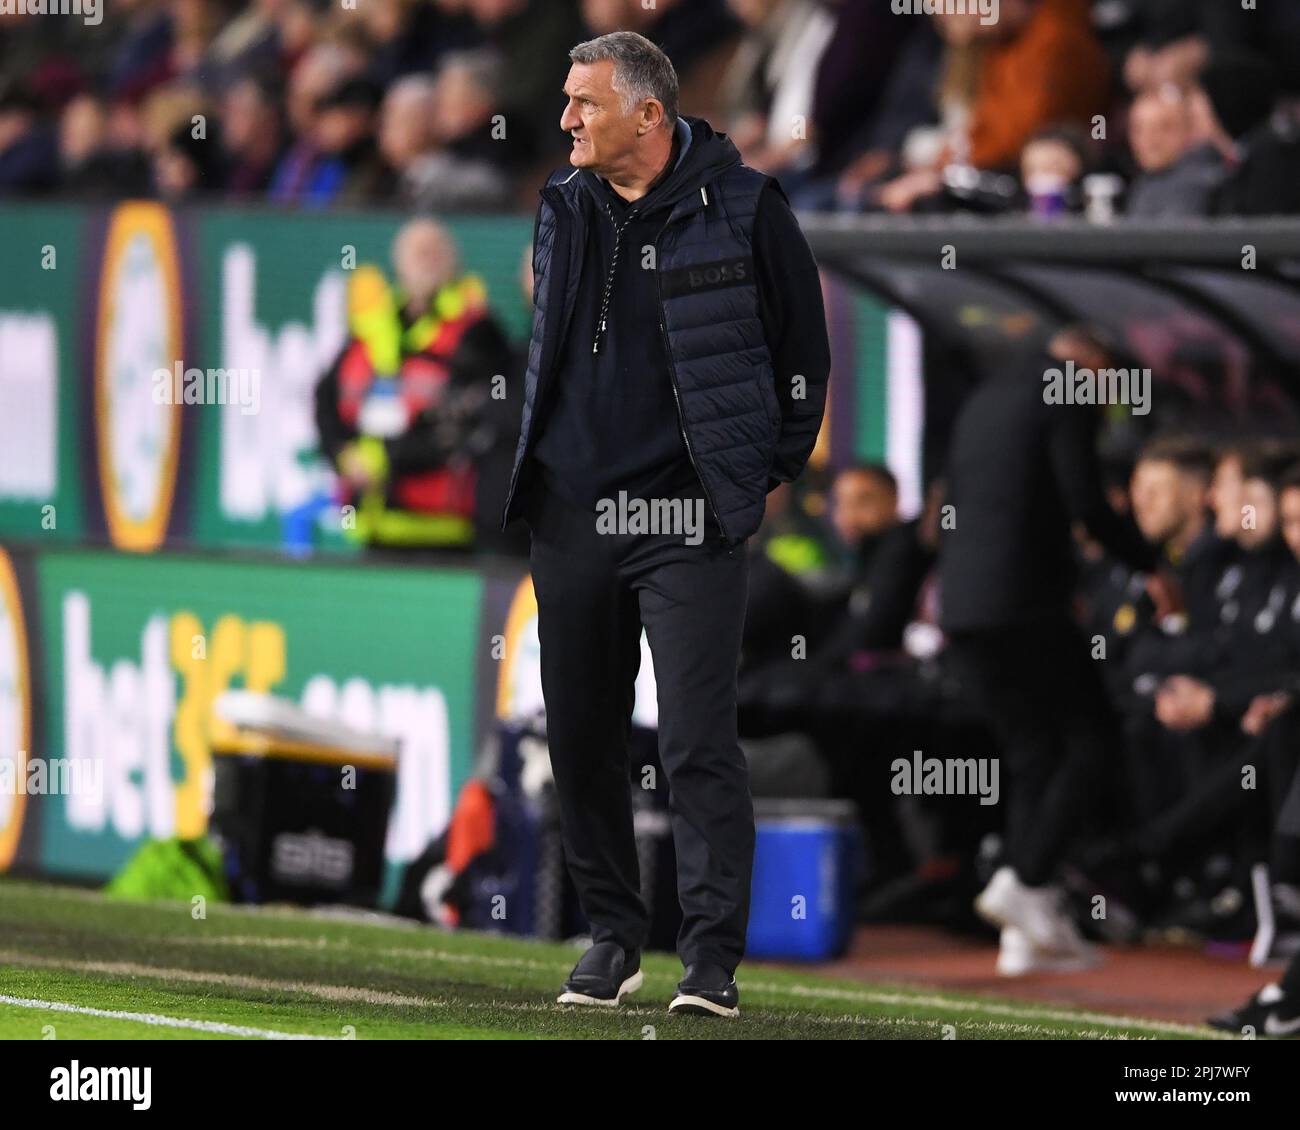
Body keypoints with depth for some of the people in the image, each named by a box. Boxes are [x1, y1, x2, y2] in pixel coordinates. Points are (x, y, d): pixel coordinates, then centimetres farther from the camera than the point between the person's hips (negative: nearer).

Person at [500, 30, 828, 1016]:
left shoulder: (741, 207, -5)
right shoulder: (566, 207, 10)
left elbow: (804, 349, 4)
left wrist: (768, 471, 3)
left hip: (690, 520, -5)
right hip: (573, 517, 5)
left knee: (699, 740, -9)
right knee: (581, 738, 8)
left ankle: (713, 956, -7)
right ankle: (613, 936, 21)